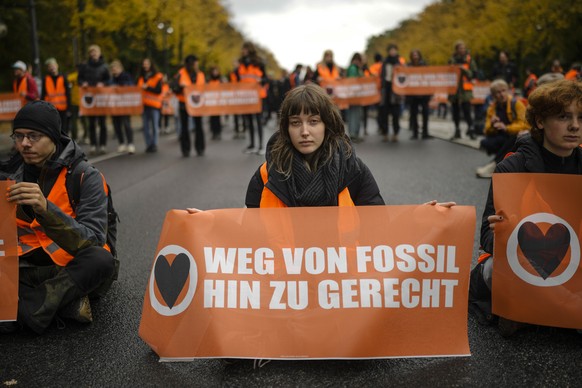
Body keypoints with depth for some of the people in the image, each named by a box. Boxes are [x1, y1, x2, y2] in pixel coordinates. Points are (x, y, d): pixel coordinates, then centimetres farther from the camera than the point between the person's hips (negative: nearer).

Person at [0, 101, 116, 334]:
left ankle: (23, 311, -22)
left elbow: (92, 242, -23)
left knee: (101, 260, -36)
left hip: (73, 269, -2)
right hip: (26, 268, 2)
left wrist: (45, 208, -37)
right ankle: (67, 302, -18)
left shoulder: (85, 176, -11)